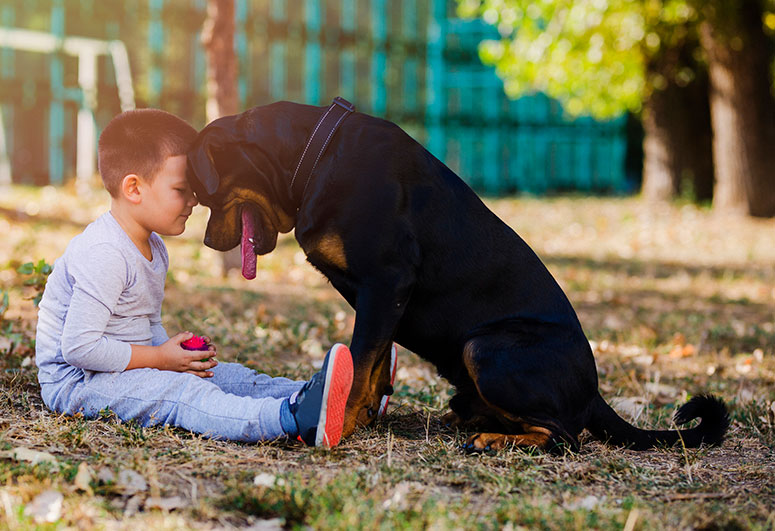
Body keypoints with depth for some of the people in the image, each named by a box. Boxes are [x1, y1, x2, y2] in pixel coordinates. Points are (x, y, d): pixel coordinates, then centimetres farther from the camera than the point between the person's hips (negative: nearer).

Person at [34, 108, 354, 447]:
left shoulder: (154, 249, 12)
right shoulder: (104, 254, -23)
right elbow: (79, 347, -27)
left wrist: (176, 351, -1)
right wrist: (159, 359, -18)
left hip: (131, 369, 11)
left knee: (229, 376, -2)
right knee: (182, 393, -31)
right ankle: (293, 419, -52)